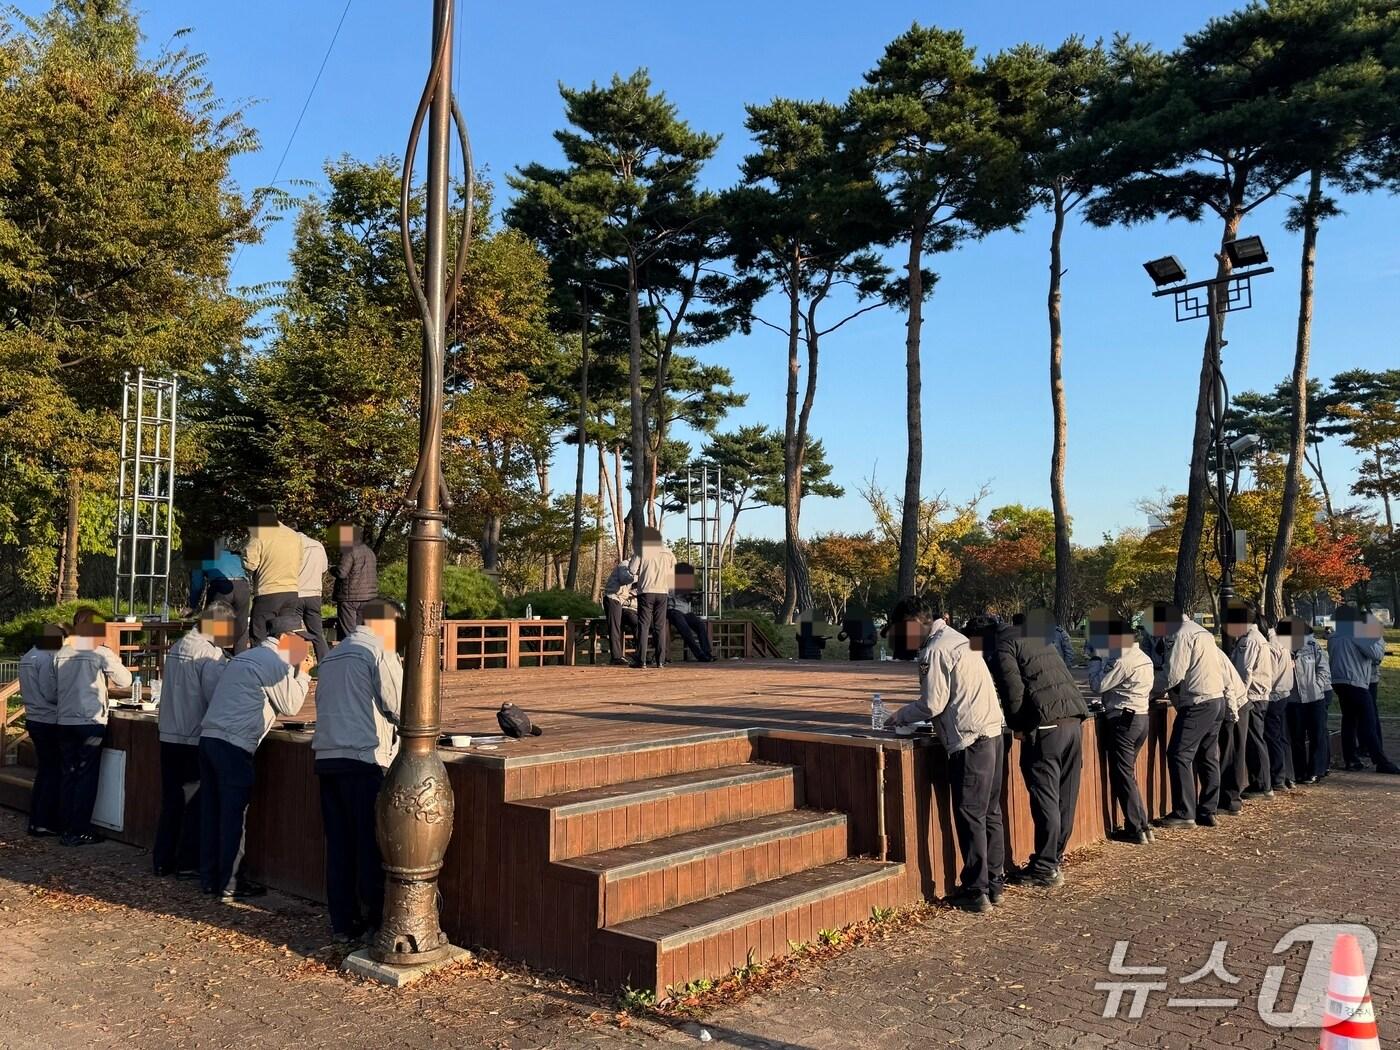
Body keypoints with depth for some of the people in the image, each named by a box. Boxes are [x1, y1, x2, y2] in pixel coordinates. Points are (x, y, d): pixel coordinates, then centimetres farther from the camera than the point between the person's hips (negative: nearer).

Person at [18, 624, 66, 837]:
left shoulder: (27, 657, 12)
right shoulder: (48, 659, -18)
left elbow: (29, 690, 18)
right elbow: (51, 693, -21)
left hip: (33, 719, 9)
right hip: (49, 722, -9)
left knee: (43, 771, 16)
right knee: (55, 773, 0)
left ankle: (36, 820, 20)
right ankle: (44, 823, 2)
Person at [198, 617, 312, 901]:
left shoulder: (244, 657, 22)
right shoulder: (275, 663, -7)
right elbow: (290, 706, -2)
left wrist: (295, 671, 21)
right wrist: (302, 673, 7)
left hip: (209, 737, 9)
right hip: (234, 746, -9)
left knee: (211, 811, 13)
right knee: (234, 816, -2)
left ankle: (209, 878, 21)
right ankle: (229, 885, 4)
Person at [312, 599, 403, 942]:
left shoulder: (331, 656, 20)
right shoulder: (378, 652, -5)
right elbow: (399, 706, -8)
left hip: (327, 759, 7)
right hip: (366, 760, -7)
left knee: (338, 847, 11)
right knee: (373, 846, 1)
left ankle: (343, 924, 17)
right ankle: (374, 924, 6)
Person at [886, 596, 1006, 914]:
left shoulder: (934, 652, -11)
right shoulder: (959, 640, 18)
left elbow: (932, 704, -11)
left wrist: (899, 717, 5)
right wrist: (909, 716, 17)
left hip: (970, 741, -10)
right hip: (993, 733, 10)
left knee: (970, 816, -2)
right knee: (991, 813, 15)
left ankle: (976, 891, 3)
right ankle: (995, 883, 23)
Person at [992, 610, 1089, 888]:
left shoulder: (1004, 642, -1)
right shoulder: (1039, 637, 22)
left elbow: (1013, 689, -12)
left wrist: (1017, 726, 2)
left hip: (1045, 726, -8)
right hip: (1074, 719, 8)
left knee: (1045, 799, -1)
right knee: (1065, 798, 14)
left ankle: (1045, 869, 5)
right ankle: (1055, 858, 25)